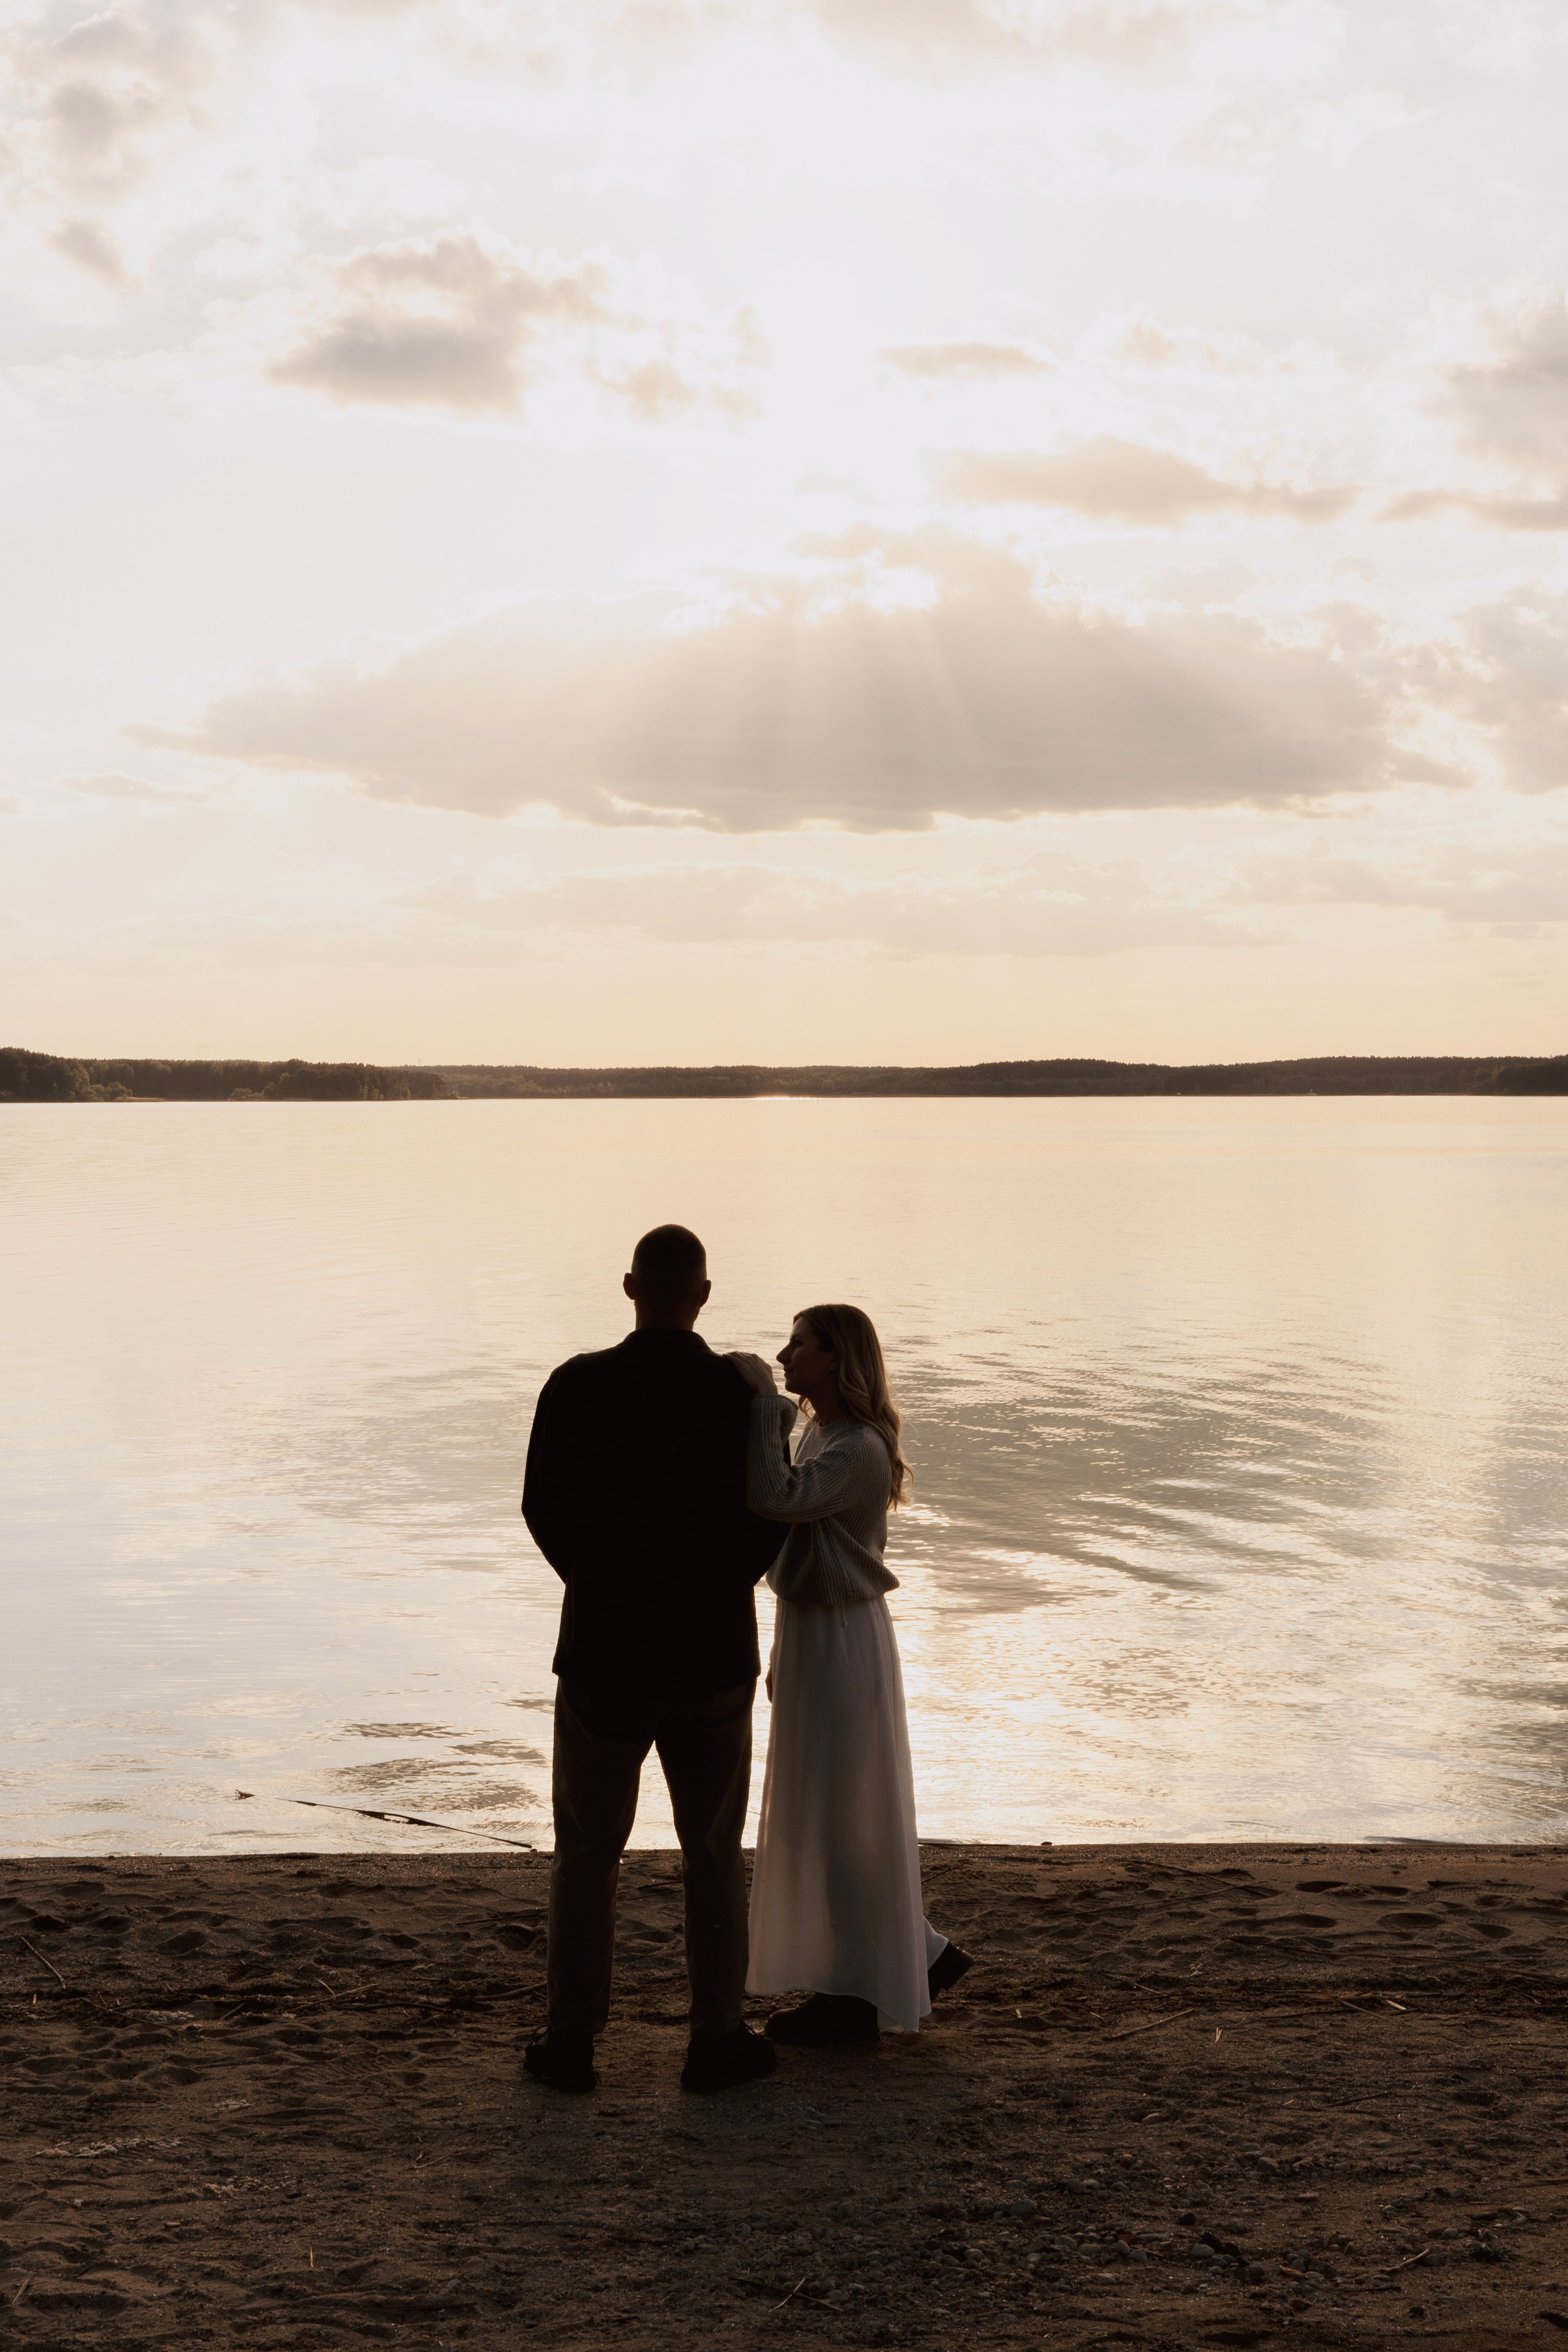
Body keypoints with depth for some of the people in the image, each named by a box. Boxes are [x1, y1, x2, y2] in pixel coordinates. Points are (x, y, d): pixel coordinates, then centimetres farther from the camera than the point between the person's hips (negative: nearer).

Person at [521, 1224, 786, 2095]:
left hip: (602, 1648, 0)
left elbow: (544, 1509, -3)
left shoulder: (578, 1386, -10)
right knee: (714, 1853, 13)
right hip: (715, 1650, 1)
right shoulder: (746, 1391, -8)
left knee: (587, 1851, 12)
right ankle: (716, 2039, 18)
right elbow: (770, 1519, -3)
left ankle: (571, 2041, 17)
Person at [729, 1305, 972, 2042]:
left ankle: (853, 1997, 14)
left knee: (835, 1817, 1)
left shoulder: (858, 1450, -21)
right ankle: (919, 1955, 29)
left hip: (842, 1642, -10)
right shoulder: (819, 1435, 9)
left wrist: (763, 1401, -31)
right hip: (810, 1632, 10)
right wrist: (783, 1653, 19)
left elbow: (776, 1500, -38)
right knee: (836, 1816, 18)